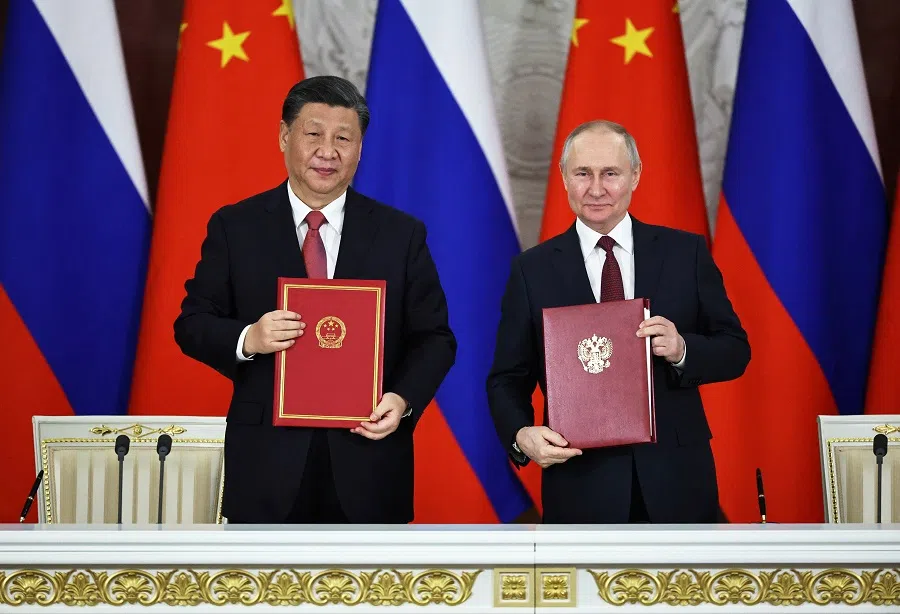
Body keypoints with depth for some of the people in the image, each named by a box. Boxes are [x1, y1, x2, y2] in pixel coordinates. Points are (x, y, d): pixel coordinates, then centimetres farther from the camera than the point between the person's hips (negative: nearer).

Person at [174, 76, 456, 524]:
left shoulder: (402, 234, 5)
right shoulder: (234, 227, 4)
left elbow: (434, 338, 6)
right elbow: (192, 323, 4)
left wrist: (404, 399, -13)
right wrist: (247, 339, -17)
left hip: (366, 464, 1)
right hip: (267, 466, 0)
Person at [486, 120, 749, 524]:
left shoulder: (687, 252, 3)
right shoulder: (532, 270, 2)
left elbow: (735, 350, 4)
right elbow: (508, 380, 3)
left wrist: (682, 349, -17)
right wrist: (522, 436, -17)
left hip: (676, 480, 1)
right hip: (582, 487, -1)